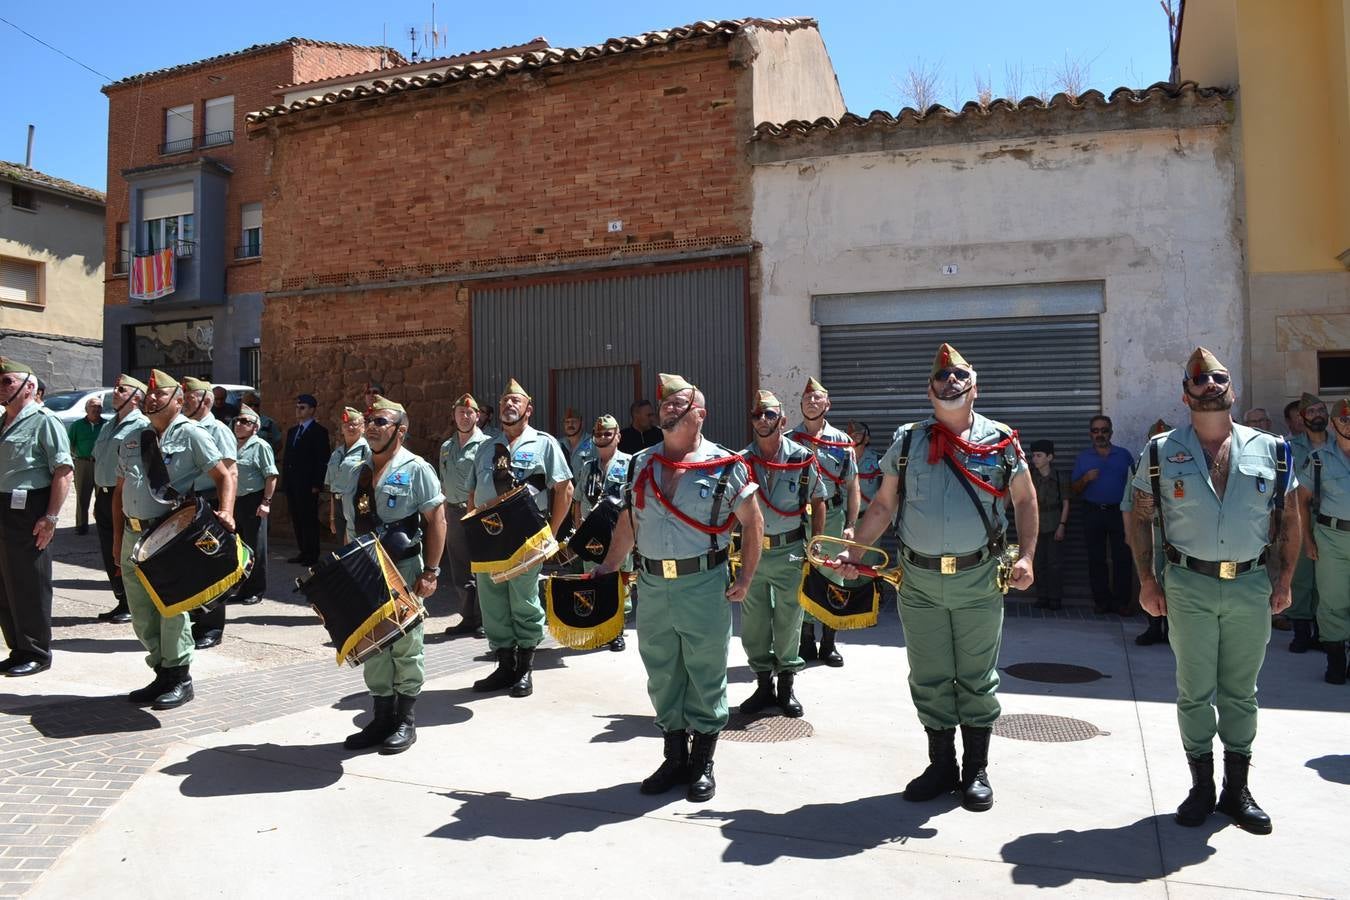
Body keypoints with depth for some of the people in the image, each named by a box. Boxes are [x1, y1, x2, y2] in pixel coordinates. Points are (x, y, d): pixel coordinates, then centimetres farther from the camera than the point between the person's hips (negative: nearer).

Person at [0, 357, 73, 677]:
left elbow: (64, 471, -16)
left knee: (29, 587, -1)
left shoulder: (43, 420, -8)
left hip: (27, 513, -8)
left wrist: (51, 517, -20)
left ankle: (37, 654, 10)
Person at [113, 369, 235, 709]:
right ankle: (163, 673, 24)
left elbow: (224, 476, -8)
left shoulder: (191, 434, -3)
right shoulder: (131, 440, 16)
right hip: (133, 537, 7)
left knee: (172, 609, -1)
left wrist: (226, 511, -24)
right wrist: (118, 537, 16)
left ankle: (180, 679, 10)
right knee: (141, 614, 11)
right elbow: (120, 490, 20)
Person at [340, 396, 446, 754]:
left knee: (405, 647, 3)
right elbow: (350, 524, 19)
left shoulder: (416, 469, -7)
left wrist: (430, 571, -15)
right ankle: (382, 717, 23)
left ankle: (406, 721, 14)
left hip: (404, 573, -6)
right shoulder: (357, 472, 12)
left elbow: (436, 520, -10)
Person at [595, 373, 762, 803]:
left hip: (704, 584, -4)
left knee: (706, 675, 6)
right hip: (652, 585, 4)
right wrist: (608, 568, 12)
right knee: (662, 675, 13)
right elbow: (628, 522, 17)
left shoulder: (725, 466, -3)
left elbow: (752, 523, -1)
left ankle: (702, 764, 21)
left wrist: (745, 578, -6)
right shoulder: (641, 464, 10)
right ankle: (674, 759, 29)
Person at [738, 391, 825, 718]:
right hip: (751, 550, 2)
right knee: (752, 623, 8)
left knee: (788, 620, 6)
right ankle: (764, 685, 24)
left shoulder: (802, 458, -2)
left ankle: (787, 686, 22)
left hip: (789, 550, -2)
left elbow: (817, 501, 6)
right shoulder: (741, 461, 1)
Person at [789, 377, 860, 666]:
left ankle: (829, 644, 17)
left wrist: (850, 525, -3)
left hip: (832, 517, 0)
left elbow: (853, 487, 4)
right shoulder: (789, 441, 4)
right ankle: (806, 640, 17)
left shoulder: (842, 442, 5)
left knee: (832, 579, 6)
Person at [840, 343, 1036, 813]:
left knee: (977, 679, 8)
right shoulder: (906, 440, 5)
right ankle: (941, 766, 26)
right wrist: (853, 552, -1)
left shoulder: (1001, 440, 2)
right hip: (918, 582, 2)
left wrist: (1026, 556, -6)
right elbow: (883, 506, 8)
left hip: (978, 580, -1)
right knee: (929, 680, 10)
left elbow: (1025, 501, 7)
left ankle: (976, 770, 24)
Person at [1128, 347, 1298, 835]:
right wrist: (1147, 580, -2)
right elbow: (1140, 519, 3)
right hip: (1188, 585, -1)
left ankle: (1237, 789, 25)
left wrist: (1284, 579, 4)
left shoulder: (1270, 450, 4)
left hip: (1252, 585, 1)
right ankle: (1202, 786, 21)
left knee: (1241, 690, 12)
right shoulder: (1161, 452, 1)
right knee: (1194, 692, 7)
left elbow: (1288, 520, 10)